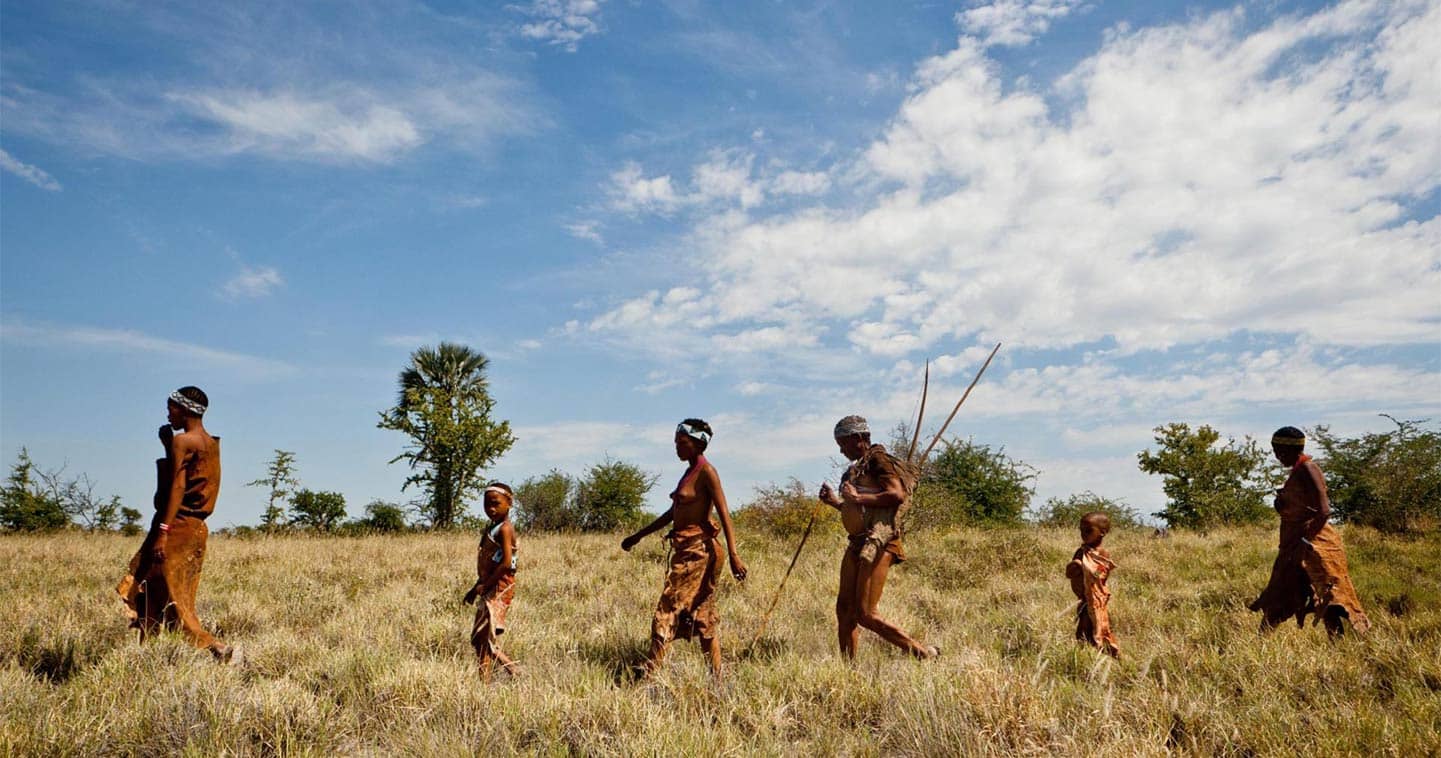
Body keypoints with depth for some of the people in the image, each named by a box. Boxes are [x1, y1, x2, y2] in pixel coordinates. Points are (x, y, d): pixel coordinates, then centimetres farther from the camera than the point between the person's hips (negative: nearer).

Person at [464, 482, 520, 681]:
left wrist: (484, 586, -16)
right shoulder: (491, 528, 16)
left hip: (499, 589, -10)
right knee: (478, 638, 10)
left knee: (484, 638, -13)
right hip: (489, 589, 10)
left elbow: (506, 563, -22)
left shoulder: (504, 529, -13)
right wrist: (476, 588, 19)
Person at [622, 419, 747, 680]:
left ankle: (651, 675, -4)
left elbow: (724, 514, -18)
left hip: (696, 549, -9)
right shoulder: (690, 471, 15)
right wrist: (639, 536, 26)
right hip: (684, 548, 9)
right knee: (703, 615, 10)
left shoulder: (706, 472, -11)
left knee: (667, 611, -8)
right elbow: (672, 512, 22)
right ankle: (716, 676, 15)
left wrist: (733, 555, -25)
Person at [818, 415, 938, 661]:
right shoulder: (857, 468, 20)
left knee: (865, 615, -10)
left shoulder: (878, 460, -7)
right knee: (844, 609, 6)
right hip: (857, 544, 10)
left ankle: (923, 653, -1)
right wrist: (836, 502, 17)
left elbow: (897, 495, -22)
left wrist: (858, 498, -16)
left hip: (878, 543, -10)